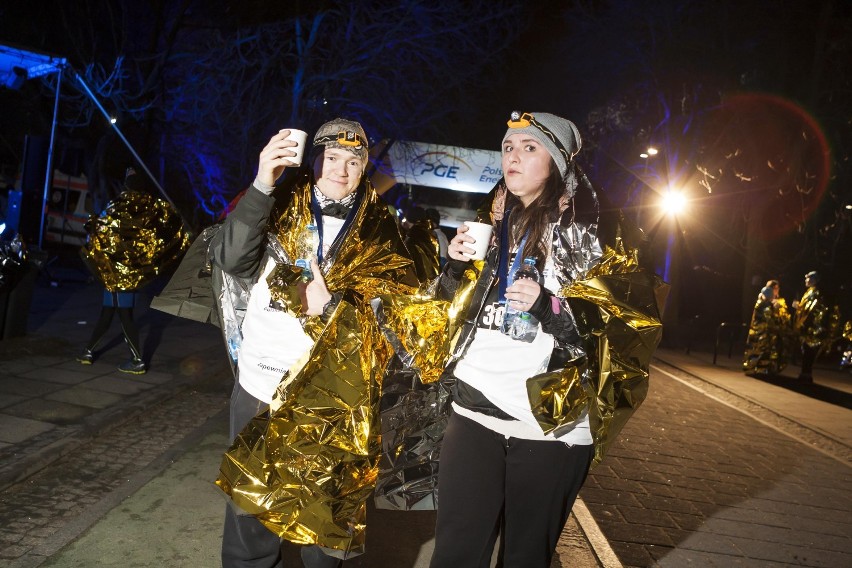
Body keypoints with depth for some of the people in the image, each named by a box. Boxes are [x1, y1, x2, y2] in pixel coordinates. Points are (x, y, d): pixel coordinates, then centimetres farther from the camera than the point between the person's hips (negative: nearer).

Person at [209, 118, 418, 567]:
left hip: (330, 394, 0)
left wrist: (332, 306, -16)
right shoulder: (278, 206, 3)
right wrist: (262, 185, -24)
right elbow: (230, 259, -13)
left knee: (323, 504, 13)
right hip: (259, 382, 1)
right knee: (249, 500, 13)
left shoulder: (380, 231, 3)